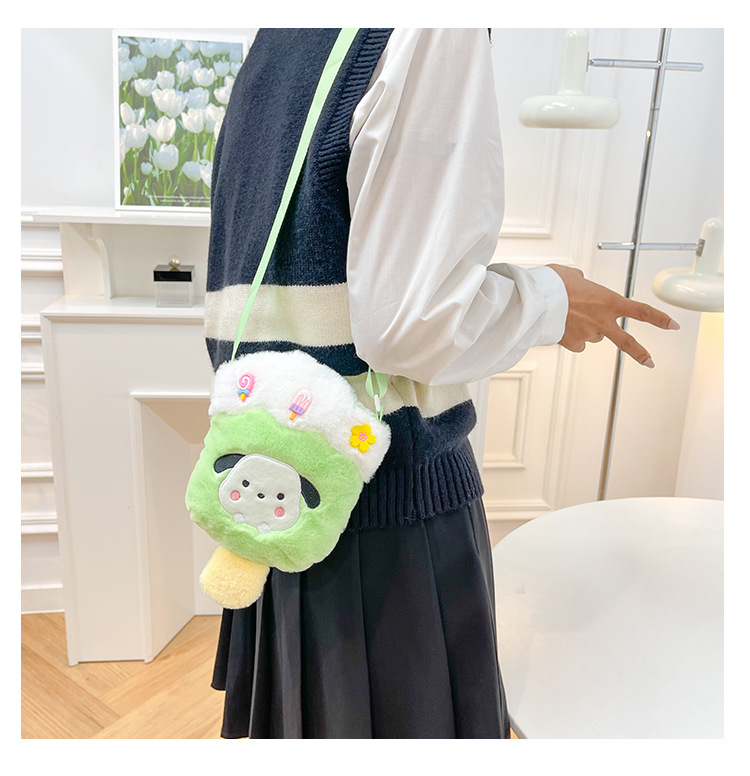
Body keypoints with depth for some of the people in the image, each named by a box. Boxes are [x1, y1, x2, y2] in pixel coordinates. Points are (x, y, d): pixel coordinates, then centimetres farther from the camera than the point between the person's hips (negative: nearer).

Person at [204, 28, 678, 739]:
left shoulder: (268, 50, 14)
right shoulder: (432, 37, -12)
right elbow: (416, 323, -22)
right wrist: (551, 301, -5)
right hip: (388, 485, -8)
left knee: (292, 702, 25)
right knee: (403, 711, 13)